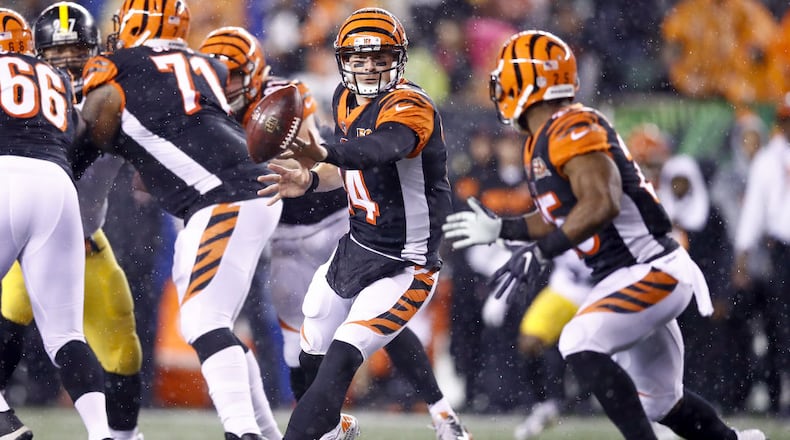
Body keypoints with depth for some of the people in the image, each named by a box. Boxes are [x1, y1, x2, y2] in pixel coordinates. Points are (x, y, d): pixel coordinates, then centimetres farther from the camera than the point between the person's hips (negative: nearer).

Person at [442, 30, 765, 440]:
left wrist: (541, 252, -31)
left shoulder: (574, 130, -19)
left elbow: (602, 204, -33)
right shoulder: (540, 143, 12)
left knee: (580, 344, -26)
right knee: (658, 401, 18)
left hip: (651, 271, -10)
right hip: (628, 278, 10)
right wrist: (500, 229, 21)